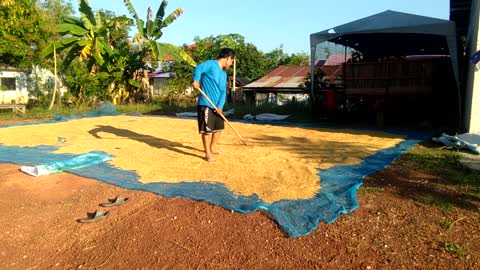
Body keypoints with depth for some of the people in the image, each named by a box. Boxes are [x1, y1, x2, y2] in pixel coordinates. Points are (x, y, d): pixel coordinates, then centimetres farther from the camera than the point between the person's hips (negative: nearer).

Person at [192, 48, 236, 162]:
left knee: (219, 127, 18)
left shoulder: (224, 73, 16)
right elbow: (199, 68, -24)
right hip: (205, 104, -9)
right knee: (207, 129, -4)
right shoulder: (211, 64, -7)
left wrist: (220, 106, -4)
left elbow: (223, 91, 7)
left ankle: (213, 148, 37)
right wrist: (196, 80, -39)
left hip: (217, 106, 9)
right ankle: (208, 153, 8)